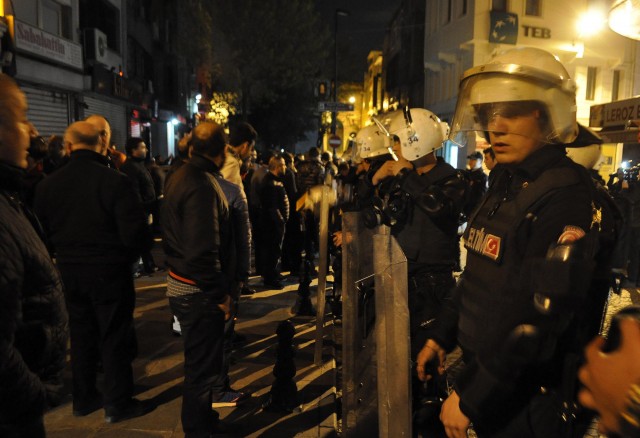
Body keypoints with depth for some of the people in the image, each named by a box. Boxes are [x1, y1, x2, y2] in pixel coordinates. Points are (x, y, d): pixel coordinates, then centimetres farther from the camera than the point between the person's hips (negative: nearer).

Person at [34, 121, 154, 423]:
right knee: (114, 338, 8)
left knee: (81, 334, 20)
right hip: (109, 271, -5)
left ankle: (83, 398, 34)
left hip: (69, 271, 5)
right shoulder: (114, 181, -19)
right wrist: (133, 251, 0)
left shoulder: (47, 184, -4)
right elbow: (135, 233, -21)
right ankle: (118, 404, 20)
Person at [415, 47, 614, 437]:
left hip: (528, 400, -7)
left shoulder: (567, 197, -22)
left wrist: (470, 397, -21)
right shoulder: (507, 183, 5)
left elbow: (541, 316, -26)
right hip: (486, 375, 8)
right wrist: (441, 335, 13)